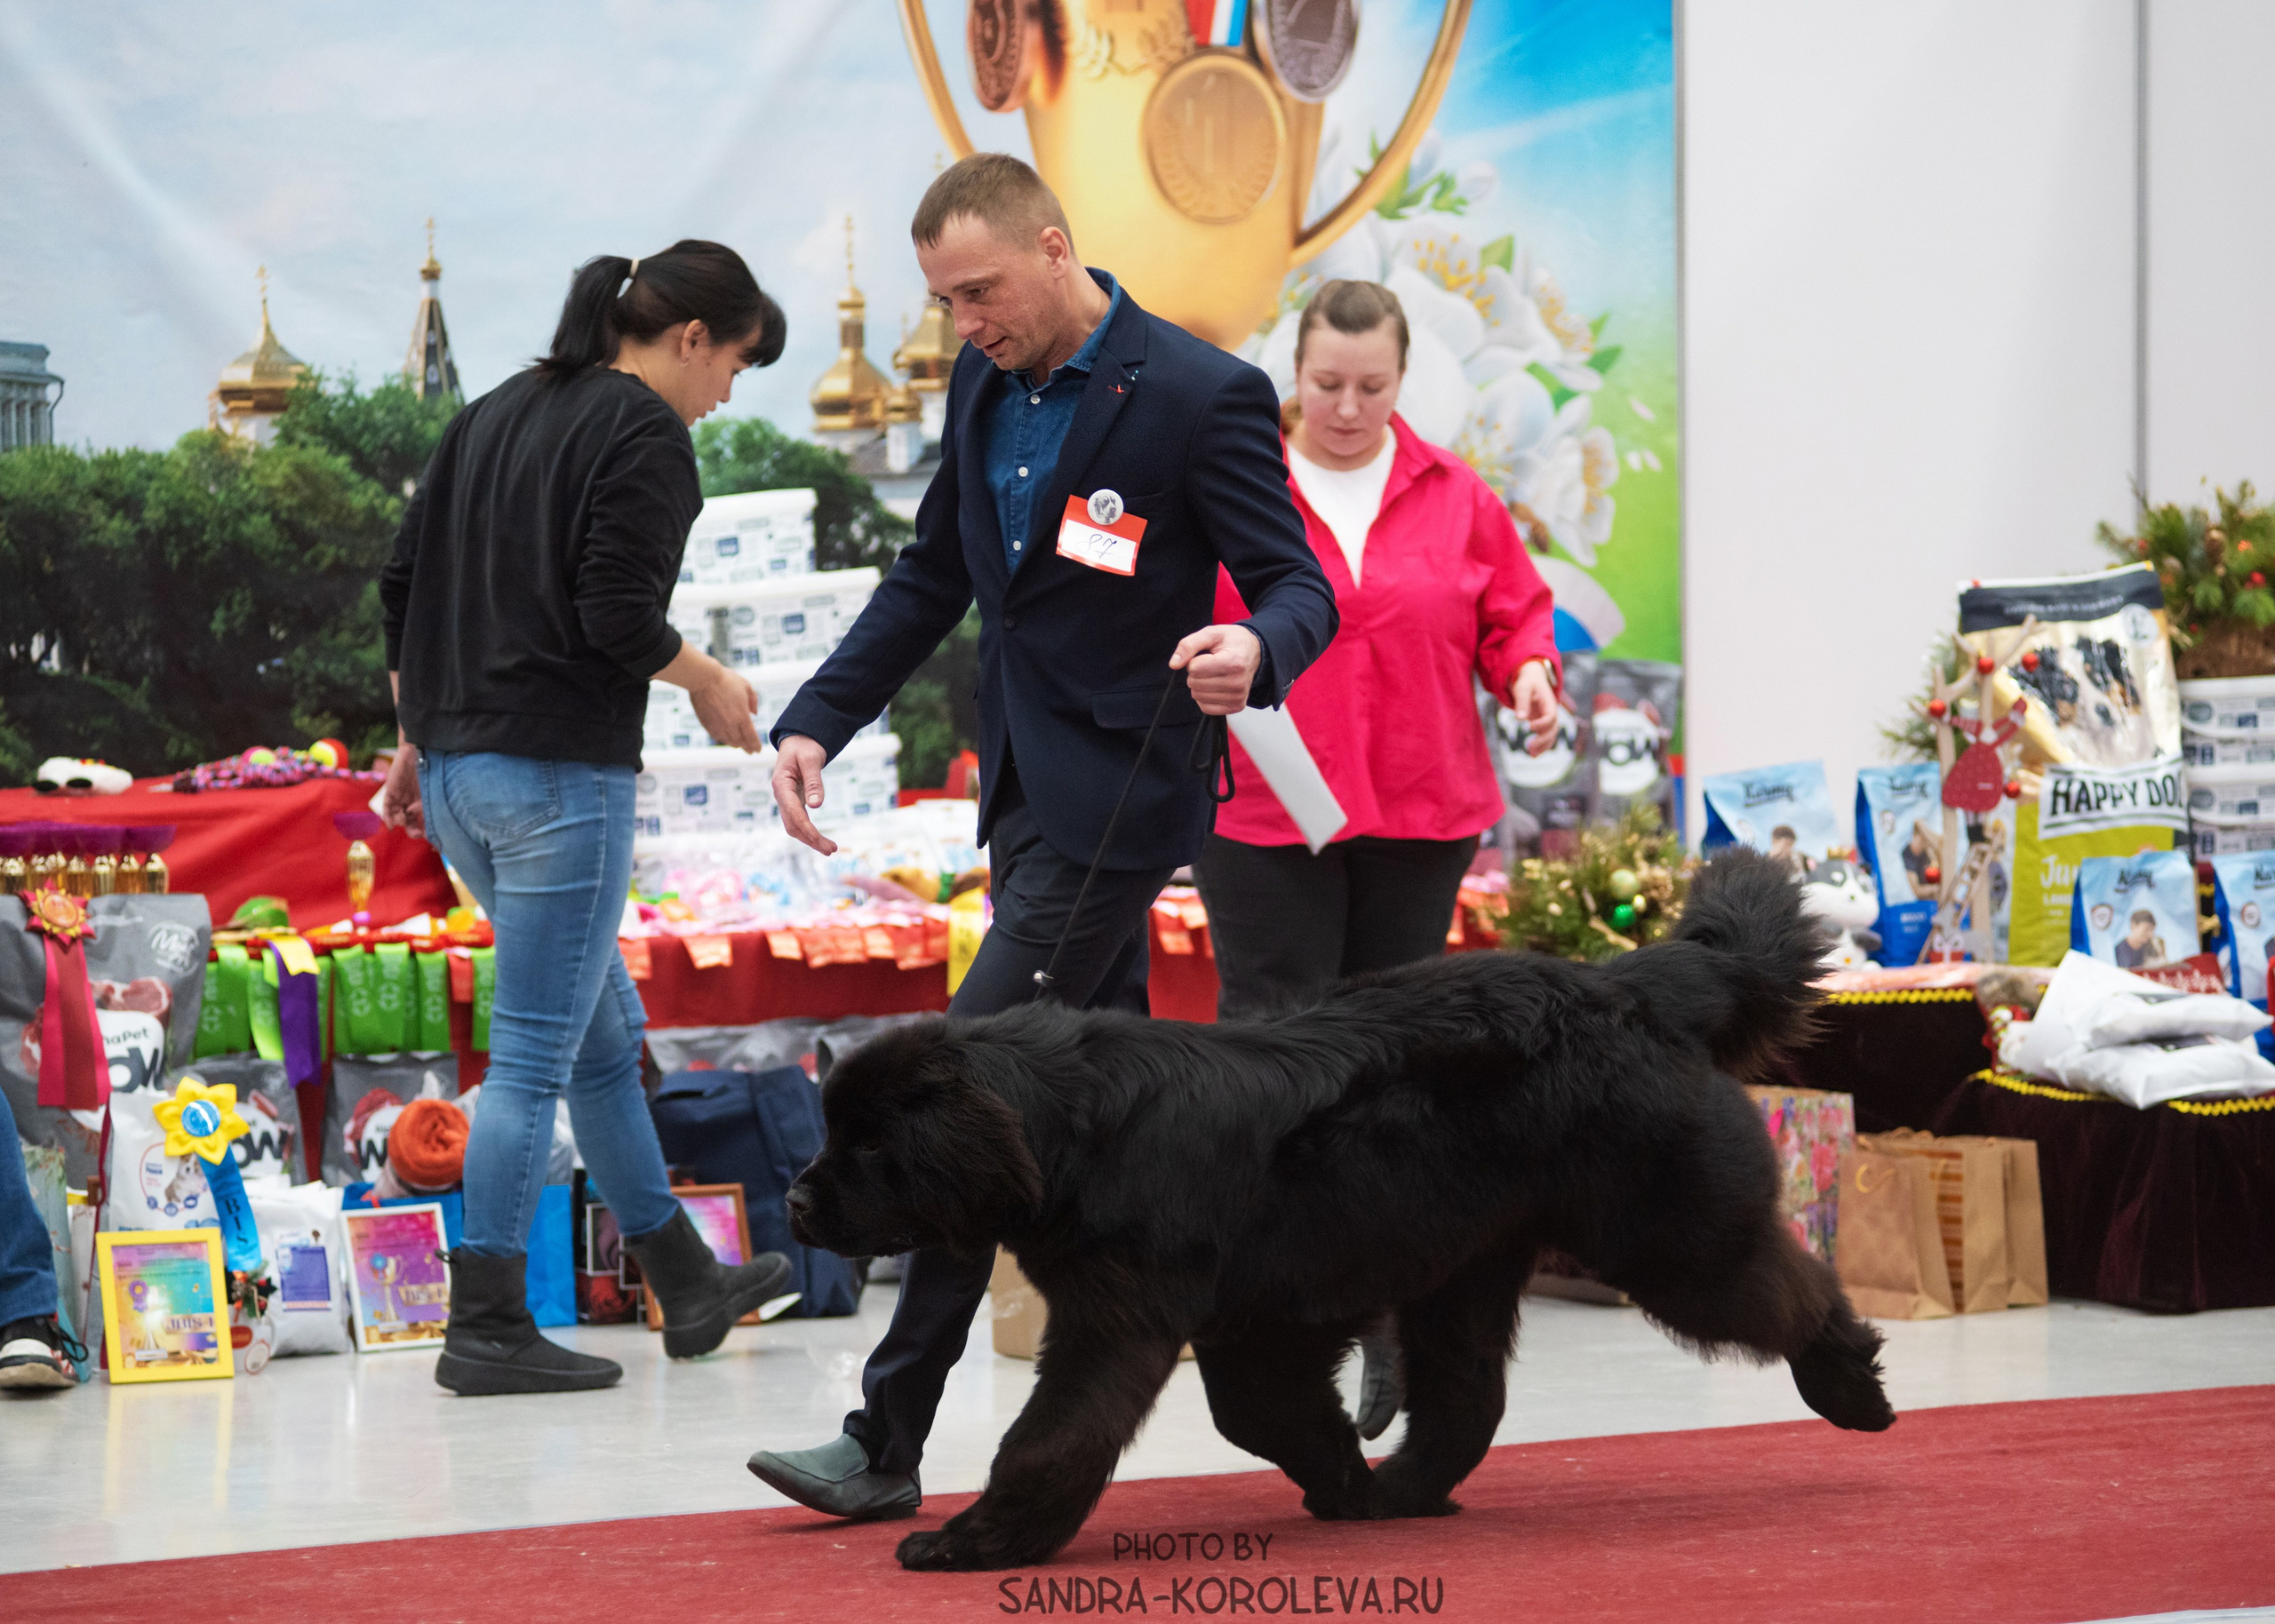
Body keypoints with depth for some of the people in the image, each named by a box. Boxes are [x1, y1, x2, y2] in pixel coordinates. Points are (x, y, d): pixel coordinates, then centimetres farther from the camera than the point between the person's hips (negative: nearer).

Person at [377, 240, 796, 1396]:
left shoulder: (495, 414, 16)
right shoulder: (645, 432, -9)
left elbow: (403, 580, 15)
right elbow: (617, 616, -19)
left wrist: (417, 738, 22)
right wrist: (709, 684, -2)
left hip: (458, 768, 9)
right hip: (558, 775, -9)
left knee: (604, 1031, 19)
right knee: (536, 1052, -4)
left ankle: (686, 1285, 29)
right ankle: (486, 1331, -1)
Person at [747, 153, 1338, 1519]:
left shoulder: (1201, 395, -14)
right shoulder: (985, 383, 9)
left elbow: (1301, 585, -12)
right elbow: (933, 577, 18)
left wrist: (1253, 654, -35)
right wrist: (818, 723, 9)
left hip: (1115, 802, -9)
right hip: (1027, 790, 9)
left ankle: (888, 1441, -8)